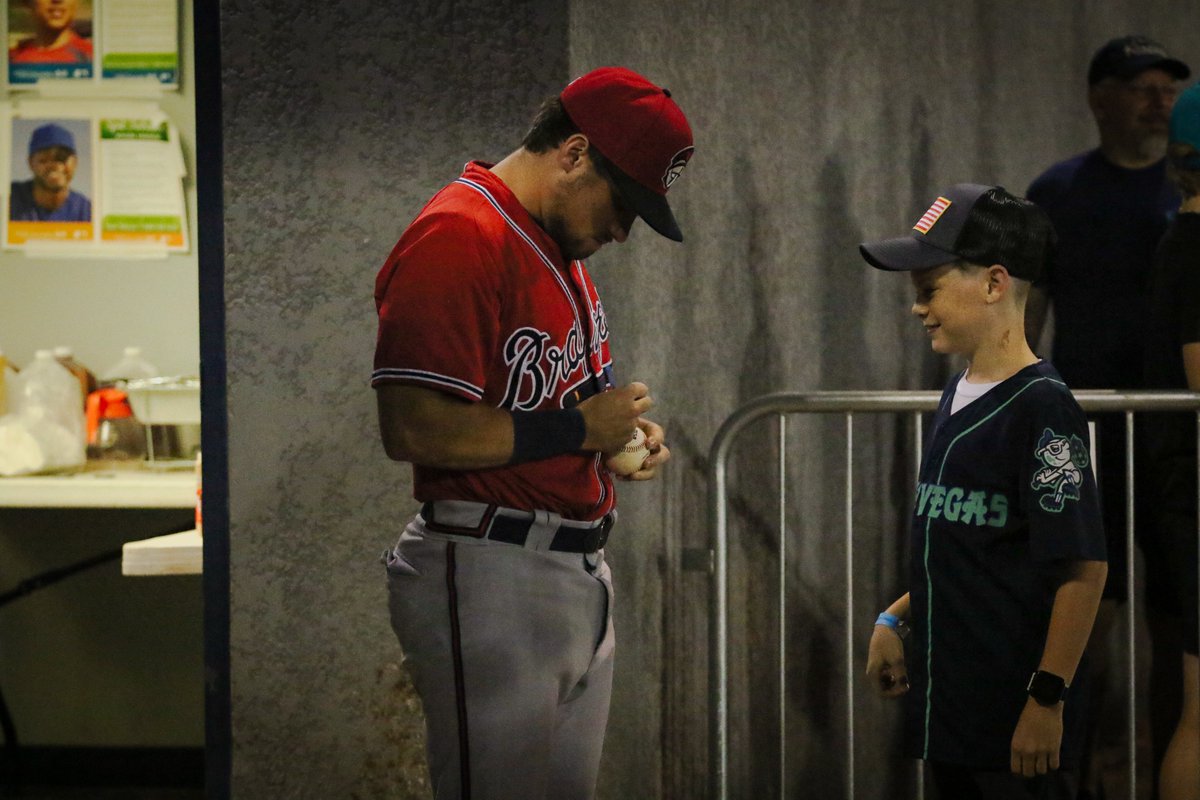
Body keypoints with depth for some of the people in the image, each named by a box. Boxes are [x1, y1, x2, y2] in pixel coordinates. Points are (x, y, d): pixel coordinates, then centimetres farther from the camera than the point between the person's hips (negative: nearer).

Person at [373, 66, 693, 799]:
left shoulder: (563, 244, 16)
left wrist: (622, 427, 7)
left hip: (582, 569, 10)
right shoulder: (458, 236, -15)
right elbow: (412, 428, -23)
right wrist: (576, 428, -16)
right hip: (492, 577, -10)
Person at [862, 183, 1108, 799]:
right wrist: (894, 620, 13)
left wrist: (1048, 699, -18)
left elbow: (1083, 567, -17)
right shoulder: (957, 397, 12)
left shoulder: (1041, 406, -14)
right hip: (949, 706, 8)